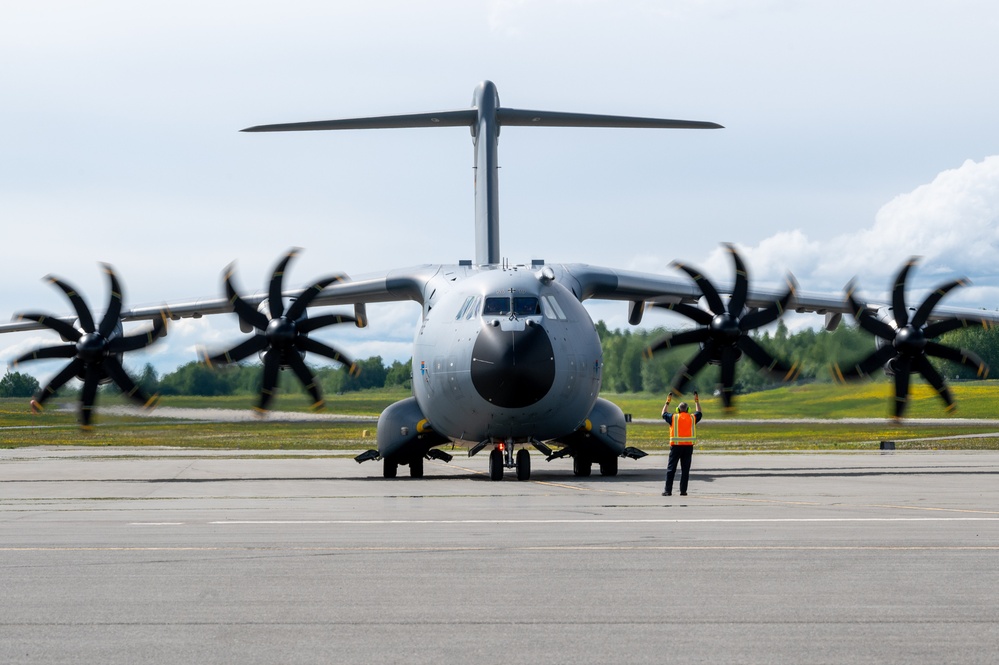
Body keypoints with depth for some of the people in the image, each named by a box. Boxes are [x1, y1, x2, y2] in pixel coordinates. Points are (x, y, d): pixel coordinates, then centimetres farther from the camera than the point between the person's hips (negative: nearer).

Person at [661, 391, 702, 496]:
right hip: (688, 446, 2)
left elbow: (664, 414, 20)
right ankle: (683, 490, 3)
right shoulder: (692, 418, 6)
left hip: (676, 446, -2)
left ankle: (668, 490, -1)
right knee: (685, 469, 5)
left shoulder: (673, 417, 1)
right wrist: (696, 401, 40)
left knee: (671, 468, 2)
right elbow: (699, 413, 28)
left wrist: (667, 402, 31)